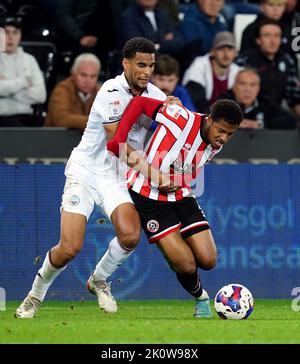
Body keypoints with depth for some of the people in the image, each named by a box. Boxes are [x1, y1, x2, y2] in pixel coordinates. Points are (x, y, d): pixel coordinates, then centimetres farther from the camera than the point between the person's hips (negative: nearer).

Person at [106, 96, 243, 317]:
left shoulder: (215, 147, 0)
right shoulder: (184, 119, -21)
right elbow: (139, 102, -16)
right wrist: (119, 141, -21)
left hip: (181, 197, 6)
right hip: (149, 197, -6)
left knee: (207, 260, -7)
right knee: (186, 266, -13)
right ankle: (201, 299, 18)